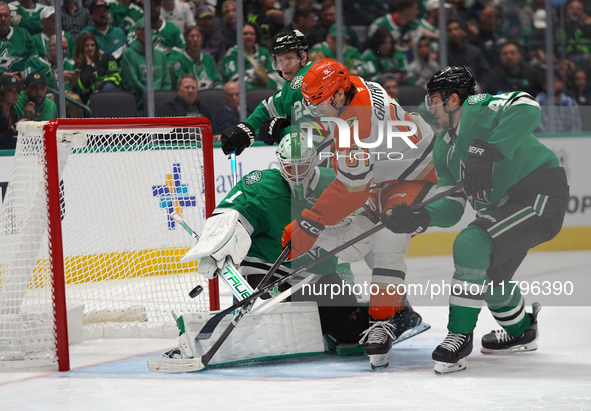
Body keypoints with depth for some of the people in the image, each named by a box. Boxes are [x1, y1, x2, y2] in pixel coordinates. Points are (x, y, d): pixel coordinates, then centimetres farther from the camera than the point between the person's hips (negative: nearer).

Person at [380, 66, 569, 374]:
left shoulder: (479, 110, -12)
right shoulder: (443, 148, 15)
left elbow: (526, 108, -34)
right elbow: (452, 207, 9)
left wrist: (486, 153, -39)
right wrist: (420, 218, -11)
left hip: (540, 193, -11)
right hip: (503, 206, 11)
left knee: (472, 245, -24)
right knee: (486, 273, 20)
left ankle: (460, 336, -14)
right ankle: (520, 330, 47)